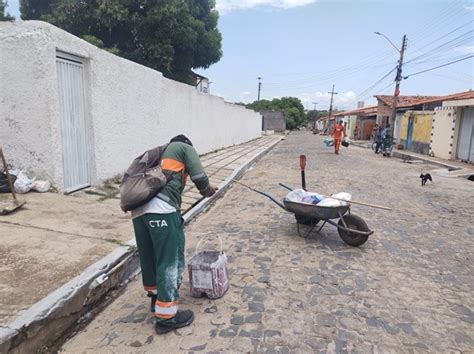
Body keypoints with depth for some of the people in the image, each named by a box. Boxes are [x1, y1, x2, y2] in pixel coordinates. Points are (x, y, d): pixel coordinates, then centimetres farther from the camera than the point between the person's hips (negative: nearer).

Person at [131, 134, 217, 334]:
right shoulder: (185, 148, 16)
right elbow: (199, 177, 3)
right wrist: (208, 191, 24)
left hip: (138, 209, 8)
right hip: (162, 209, -8)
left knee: (148, 257, 21)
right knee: (170, 261, 2)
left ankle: (156, 297, 40)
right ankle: (166, 317, 10)